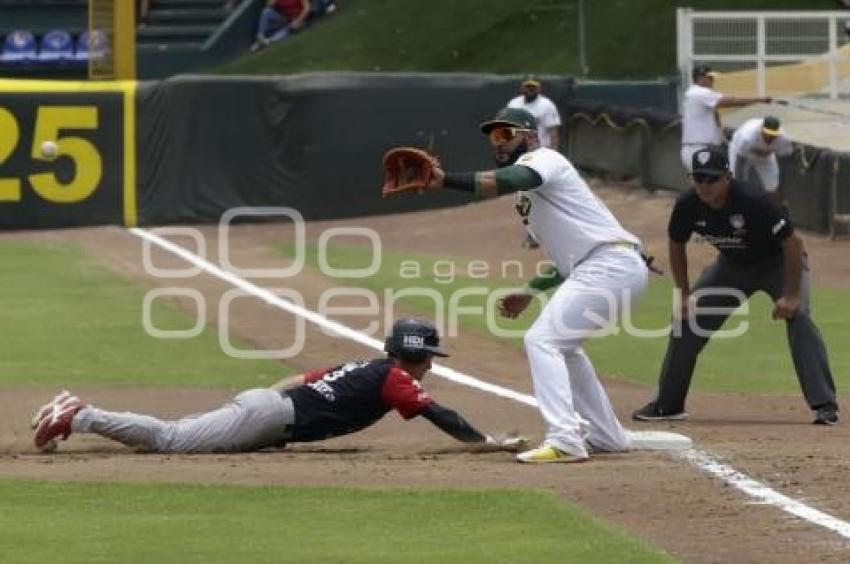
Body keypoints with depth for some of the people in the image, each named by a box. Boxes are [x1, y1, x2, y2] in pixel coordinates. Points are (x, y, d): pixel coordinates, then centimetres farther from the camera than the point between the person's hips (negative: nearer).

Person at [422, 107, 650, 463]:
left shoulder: (543, 159, -3)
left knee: (542, 340, -15)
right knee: (561, 344, 25)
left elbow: (505, 182, -27)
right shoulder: (535, 179, 27)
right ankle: (607, 437, 28)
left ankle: (564, 441, -25)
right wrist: (531, 292, 26)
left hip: (609, 266, -11)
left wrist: (445, 180, -36)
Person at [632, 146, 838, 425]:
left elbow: (793, 243, -29)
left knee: (797, 317, -28)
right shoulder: (688, 206, -21)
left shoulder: (754, 202, -35)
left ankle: (825, 405, -28)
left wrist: (791, 295, -30)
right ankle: (668, 405, 14)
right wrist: (684, 295, -4)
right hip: (731, 266, 5)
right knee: (686, 319, 0)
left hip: (778, 263, -5)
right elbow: (676, 246, 0)